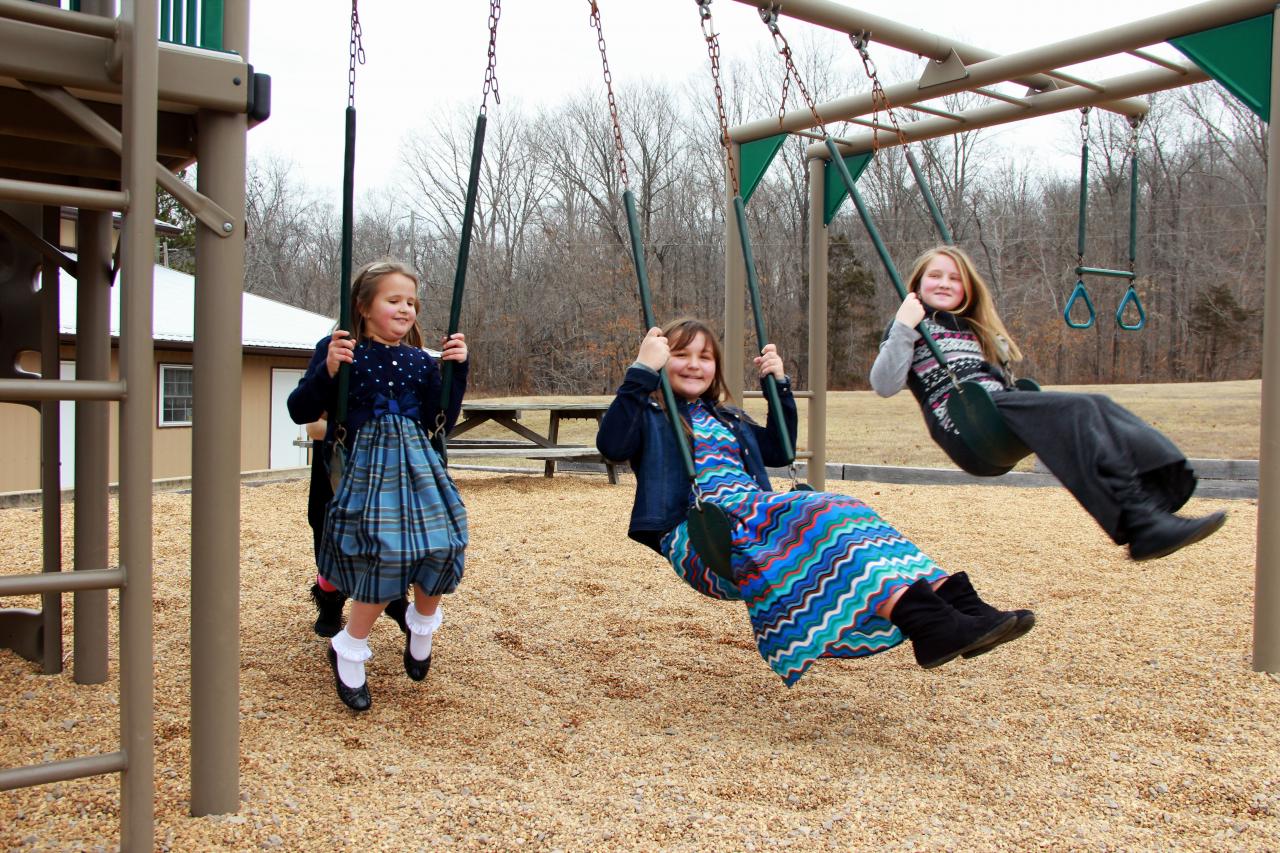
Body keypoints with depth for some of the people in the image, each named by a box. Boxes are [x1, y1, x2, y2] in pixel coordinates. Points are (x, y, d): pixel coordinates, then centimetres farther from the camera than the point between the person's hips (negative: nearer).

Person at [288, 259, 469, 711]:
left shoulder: (420, 361, 9)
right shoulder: (340, 351, -4)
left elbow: (443, 420, 9)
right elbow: (300, 411, -5)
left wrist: (458, 369, 0)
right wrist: (327, 370, -21)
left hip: (418, 465, 5)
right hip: (367, 467, -5)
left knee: (441, 547, -6)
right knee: (385, 554, -15)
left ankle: (422, 624, 28)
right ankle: (348, 650, 11)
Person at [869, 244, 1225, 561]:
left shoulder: (970, 328, 33)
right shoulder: (911, 328, 11)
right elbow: (884, 386, -6)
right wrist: (903, 328, -12)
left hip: (1000, 409, 7)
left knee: (1100, 406, -18)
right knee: (1076, 411, -28)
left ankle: (1165, 494, -40)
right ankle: (1141, 523, -43)